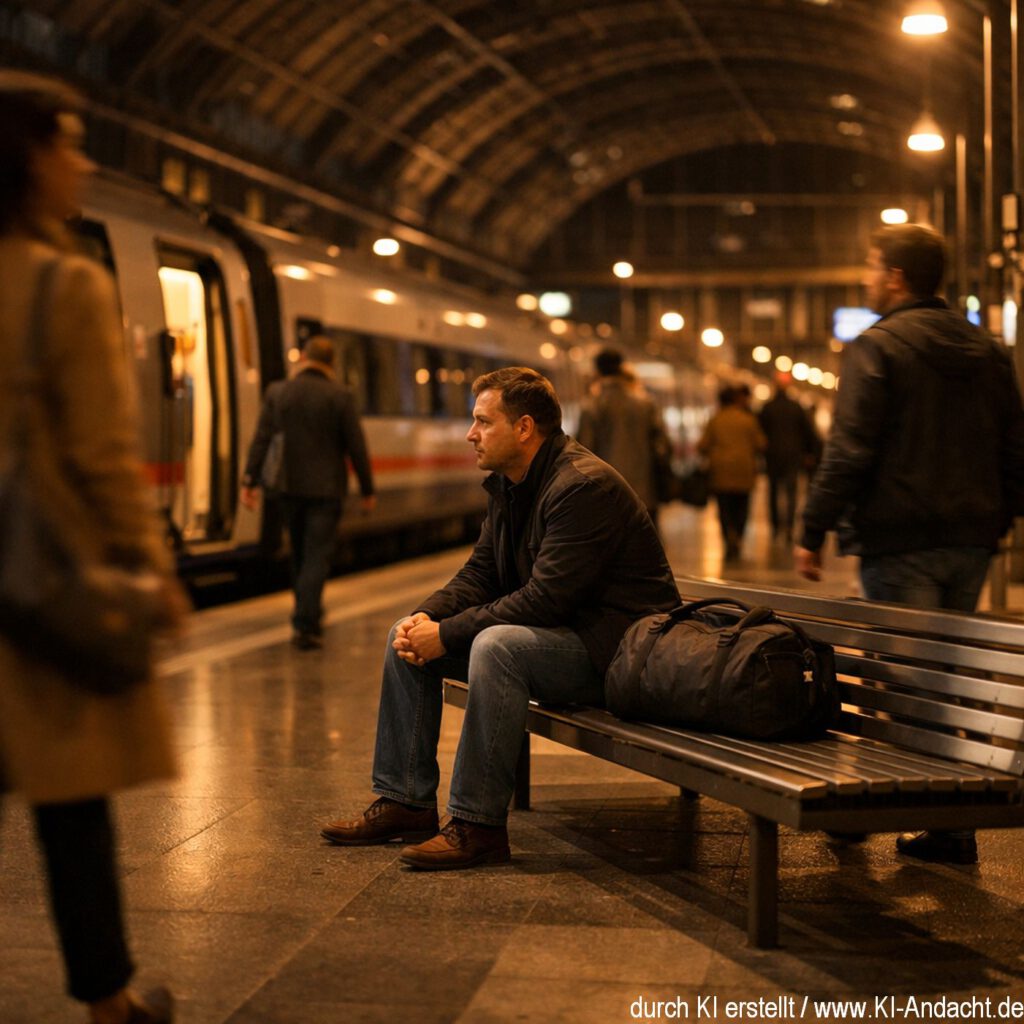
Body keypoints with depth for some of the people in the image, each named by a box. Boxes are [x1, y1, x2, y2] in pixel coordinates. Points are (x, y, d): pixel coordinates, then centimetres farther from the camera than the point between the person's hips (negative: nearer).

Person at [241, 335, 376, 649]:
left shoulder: (277, 392, -1)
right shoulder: (340, 396, -9)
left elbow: (261, 439, -4)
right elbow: (356, 446, -8)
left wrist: (250, 482, -1)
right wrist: (367, 490, 0)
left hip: (290, 487, 3)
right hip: (325, 489, -3)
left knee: (300, 555, 19)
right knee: (317, 556, -1)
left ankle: (310, 616, 32)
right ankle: (305, 626, -10)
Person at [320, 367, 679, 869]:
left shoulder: (585, 486, -23)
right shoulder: (508, 484, 8)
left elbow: (544, 598, -28)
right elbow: (479, 573, 10)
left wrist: (447, 634, -25)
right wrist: (427, 618, -11)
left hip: (611, 644, -10)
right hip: (557, 632, 10)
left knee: (497, 645, -36)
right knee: (409, 634, 3)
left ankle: (478, 824, -28)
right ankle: (405, 802, 7)